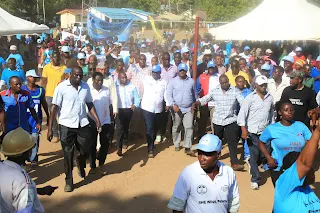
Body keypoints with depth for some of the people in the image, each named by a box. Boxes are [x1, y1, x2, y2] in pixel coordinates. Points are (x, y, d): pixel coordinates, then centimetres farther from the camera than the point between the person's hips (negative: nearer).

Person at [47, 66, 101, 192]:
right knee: (68, 154, 7)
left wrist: (97, 121, 5)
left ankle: (80, 163, 43)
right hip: (66, 125, -3)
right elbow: (54, 107, -9)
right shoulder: (62, 87, -10)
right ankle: (69, 181, 21)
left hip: (83, 124, 3)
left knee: (86, 149, 9)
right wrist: (50, 128, -11)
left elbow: (90, 105, 11)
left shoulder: (85, 86, 3)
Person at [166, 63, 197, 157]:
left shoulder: (191, 81, 6)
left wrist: (194, 104, 7)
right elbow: (169, 94, -5)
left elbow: (194, 94, 16)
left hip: (189, 109, 1)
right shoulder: (173, 81, -2)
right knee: (176, 127, 11)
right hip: (177, 109, -1)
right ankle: (176, 145, 29)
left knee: (189, 127, -8)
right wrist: (173, 105, -15)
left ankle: (187, 148, -4)